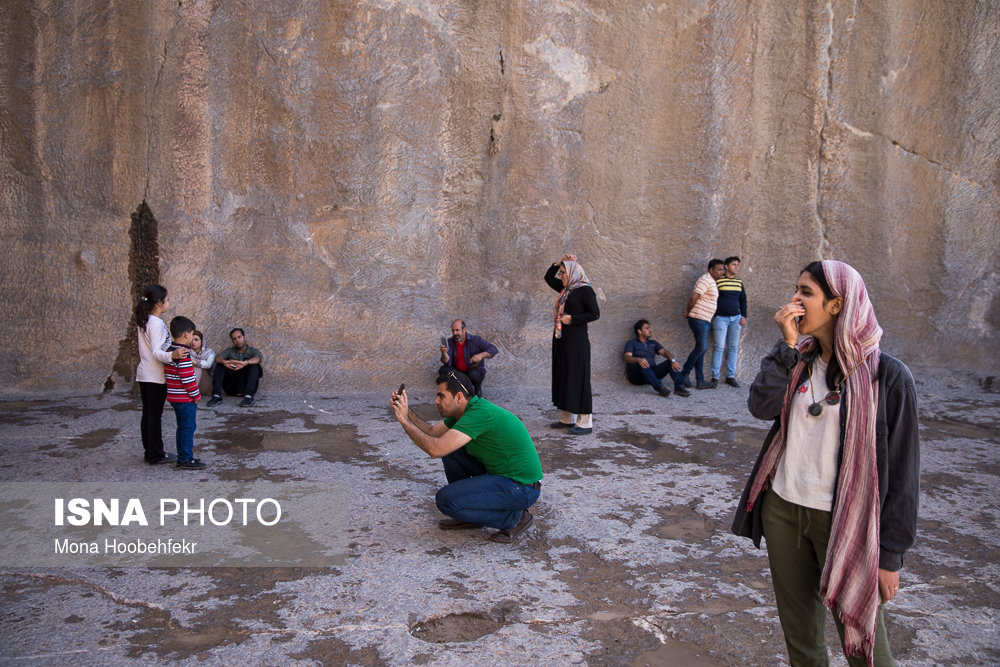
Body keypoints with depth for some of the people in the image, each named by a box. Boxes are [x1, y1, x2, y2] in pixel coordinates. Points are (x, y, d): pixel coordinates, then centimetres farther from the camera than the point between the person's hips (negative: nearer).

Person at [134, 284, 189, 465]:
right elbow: (157, 352, -23)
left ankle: (149, 451, 20)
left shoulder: (142, 321, 10)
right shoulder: (156, 323, -18)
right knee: (155, 415, -1)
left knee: (147, 414, 13)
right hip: (155, 376, -9)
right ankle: (156, 455, 6)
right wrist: (172, 355, -41)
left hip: (143, 374, 9)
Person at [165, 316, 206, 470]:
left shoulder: (170, 350, 10)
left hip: (175, 397, 10)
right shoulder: (183, 354, -20)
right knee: (188, 427, -2)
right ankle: (186, 460, 3)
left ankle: (183, 457, 24)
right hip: (185, 398, -10)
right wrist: (196, 395, -13)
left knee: (183, 427, 16)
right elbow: (188, 378, -22)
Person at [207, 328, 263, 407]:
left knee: (254, 365, -24)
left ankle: (248, 396, -38)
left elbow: (259, 358, -17)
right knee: (219, 365, -14)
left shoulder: (253, 351, 8)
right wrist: (224, 362, -34)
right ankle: (216, 396, -27)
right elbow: (219, 357, -8)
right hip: (231, 388, 2)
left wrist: (245, 363, -39)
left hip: (246, 386, -2)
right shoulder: (229, 351, 15)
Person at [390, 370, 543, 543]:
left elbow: (436, 449, -31)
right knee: (451, 450, 9)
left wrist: (405, 420, -20)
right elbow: (432, 432, 14)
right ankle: (468, 515, 19)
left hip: (522, 488, -10)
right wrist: (406, 411, 0)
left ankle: (513, 518, -3)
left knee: (445, 499, -17)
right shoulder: (467, 409, 6)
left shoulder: (480, 413, -24)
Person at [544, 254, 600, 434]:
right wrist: (560, 261, 16)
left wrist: (572, 318, -17)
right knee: (563, 377, 10)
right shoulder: (566, 289, 15)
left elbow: (595, 314, -14)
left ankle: (585, 422, -2)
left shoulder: (585, 290, -9)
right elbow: (548, 277, 27)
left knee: (578, 378, -7)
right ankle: (566, 418, 17)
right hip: (562, 339, 9)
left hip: (576, 340, -9)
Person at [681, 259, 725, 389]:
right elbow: (694, 297, -21)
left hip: (705, 321, 10)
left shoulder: (712, 282, 20)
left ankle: (700, 381, 10)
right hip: (699, 319, -10)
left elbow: (694, 298, 19)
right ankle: (684, 373, 0)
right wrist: (688, 311, -7)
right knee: (701, 348, -11)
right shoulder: (706, 280, -13)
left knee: (701, 349, 8)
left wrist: (687, 311, 7)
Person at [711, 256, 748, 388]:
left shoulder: (739, 282, 11)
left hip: (736, 318, 5)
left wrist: (744, 316, 6)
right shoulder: (718, 281, -5)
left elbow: (743, 301, 17)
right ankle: (715, 377, 0)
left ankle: (730, 376, 12)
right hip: (720, 318, -5)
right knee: (719, 347, -6)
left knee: (733, 347, 5)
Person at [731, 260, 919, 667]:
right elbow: (761, 406, -11)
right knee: (798, 633, 17)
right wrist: (787, 345, -15)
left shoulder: (885, 375, -12)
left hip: (843, 521, -5)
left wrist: (890, 553, -9)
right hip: (783, 510, 5)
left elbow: (902, 470, -10)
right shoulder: (799, 361, 5)